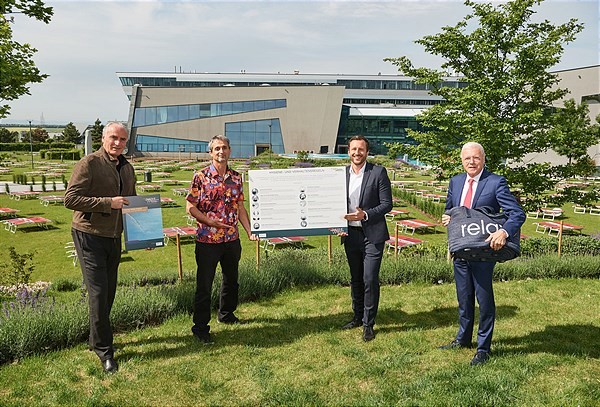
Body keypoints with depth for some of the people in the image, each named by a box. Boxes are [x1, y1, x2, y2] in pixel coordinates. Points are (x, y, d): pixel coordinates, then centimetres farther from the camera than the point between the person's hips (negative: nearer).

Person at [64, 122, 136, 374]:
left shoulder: (127, 168, 11)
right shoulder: (89, 164, -12)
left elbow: (132, 201, 23)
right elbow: (70, 199, -19)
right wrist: (108, 202, -23)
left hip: (114, 237, 7)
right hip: (89, 236, -7)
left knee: (109, 292, 14)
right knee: (98, 292, -6)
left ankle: (96, 339, 32)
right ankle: (104, 350, 7)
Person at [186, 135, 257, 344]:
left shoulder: (236, 177, 7)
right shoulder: (201, 176, -7)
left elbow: (240, 207, 11)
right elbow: (190, 207, -7)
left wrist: (250, 231, 3)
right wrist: (209, 221, -21)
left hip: (232, 239, 5)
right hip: (207, 240, -5)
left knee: (231, 279, 19)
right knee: (204, 284, 1)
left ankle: (226, 314, 40)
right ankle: (200, 327, 13)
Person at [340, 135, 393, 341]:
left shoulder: (378, 172, -5)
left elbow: (387, 204, -7)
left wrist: (365, 214, -19)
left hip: (372, 234, -4)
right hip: (350, 234, 5)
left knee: (370, 279, -5)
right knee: (355, 279, 16)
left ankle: (368, 324, 9)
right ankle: (357, 317, 31)